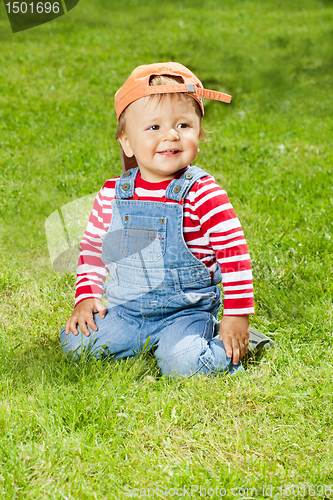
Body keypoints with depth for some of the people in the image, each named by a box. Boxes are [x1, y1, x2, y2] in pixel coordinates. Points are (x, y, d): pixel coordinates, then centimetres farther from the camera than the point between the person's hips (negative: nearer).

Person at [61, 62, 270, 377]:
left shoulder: (203, 194, -12)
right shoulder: (112, 195, 1)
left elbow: (234, 253, -9)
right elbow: (92, 247, 15)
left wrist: (237, 315, -11)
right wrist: (86, 297, 4)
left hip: (185, 311, -5)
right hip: (124, 311, 5)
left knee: (182, 364, -29)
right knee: (73, 342, -10)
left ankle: (221, 344, 4)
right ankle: (146, 341, 11)